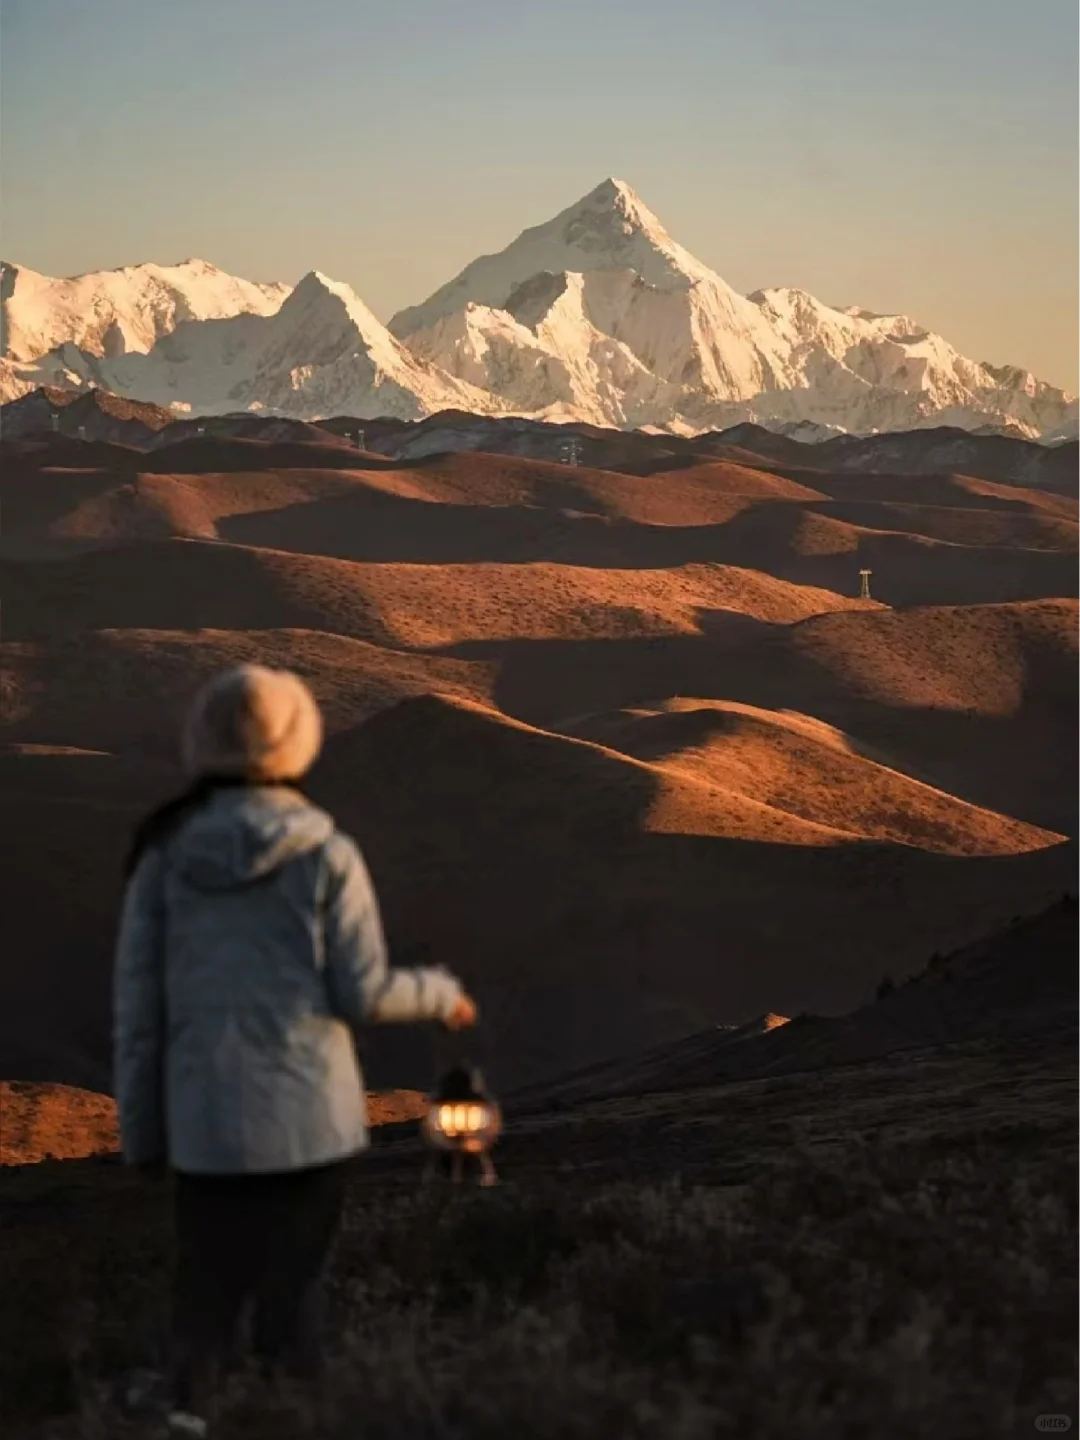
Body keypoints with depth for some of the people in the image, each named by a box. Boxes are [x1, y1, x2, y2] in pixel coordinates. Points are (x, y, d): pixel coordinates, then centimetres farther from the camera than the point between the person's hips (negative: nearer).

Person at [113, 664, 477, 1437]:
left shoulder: (166, 854, -1)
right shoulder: (325, 852, -8)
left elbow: (137, 999, 1)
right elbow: (363, 993, -6)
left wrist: (141, 1126, 9)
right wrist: (440, 994, 14)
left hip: (205, 1118, 2)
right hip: (308, 1112, -2)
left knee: (204, 1294, 11)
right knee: (293, 1292, 12)